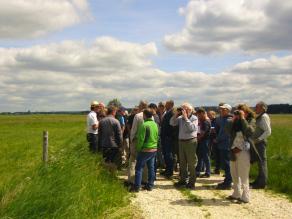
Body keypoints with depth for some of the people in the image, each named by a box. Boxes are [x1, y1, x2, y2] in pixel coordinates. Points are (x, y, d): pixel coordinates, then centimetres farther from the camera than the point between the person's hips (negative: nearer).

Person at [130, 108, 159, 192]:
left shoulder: (144, 125, -16)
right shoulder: (155, 124, 7)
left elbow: (141, 139, -16)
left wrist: (138, 149, -6)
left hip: (145, 150, -7)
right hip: (154, 149, 7)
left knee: (139, 168, 0)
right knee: (151, 168, 13)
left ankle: (137, 187, 0)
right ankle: (150, 185, 19)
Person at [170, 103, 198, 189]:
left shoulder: (194, 118, -6)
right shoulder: (180, 118, 6)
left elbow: (191, 128, -22)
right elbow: (172, 123, 1)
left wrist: (185, 117, -21)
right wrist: (176, 114, -7)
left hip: (190, 141, -5)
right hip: (181, 141, 5)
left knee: (191, 163, 0)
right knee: (182, 162, 13)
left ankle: (192, 182, 8)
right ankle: (182, 180, 24)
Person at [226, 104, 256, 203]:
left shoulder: (251, 120, -3)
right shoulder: (236, 122, 10)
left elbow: (250, 131, -22)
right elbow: (228, 130, -2)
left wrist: (243, 119, -18)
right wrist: (233, 119, -8)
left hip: (243, 151, -6)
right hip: (233, 150, 6)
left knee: (243, 175, -5)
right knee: (234, 174, 14)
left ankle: (245, 197, 3)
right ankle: (236, 194, 27)